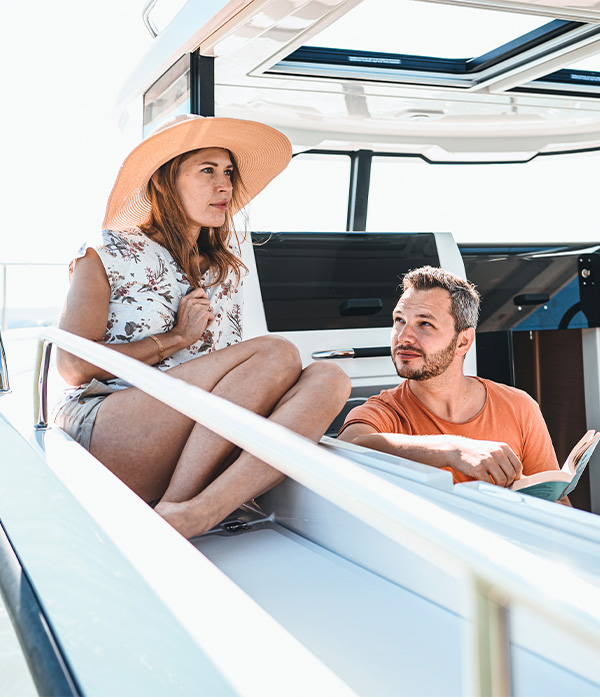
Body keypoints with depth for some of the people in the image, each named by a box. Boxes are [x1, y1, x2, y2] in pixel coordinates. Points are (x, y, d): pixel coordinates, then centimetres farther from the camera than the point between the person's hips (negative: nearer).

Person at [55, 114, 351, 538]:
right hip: (101, 435, -5)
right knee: (278, 354, -23)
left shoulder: (227, 271, 22)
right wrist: (177, 337, -2)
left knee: (327, 380, -21)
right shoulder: (110, 254, 8)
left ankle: (195, 515, -37)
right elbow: (74, 366, -4)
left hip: (199, 449, 5)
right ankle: (170, 512, -26)